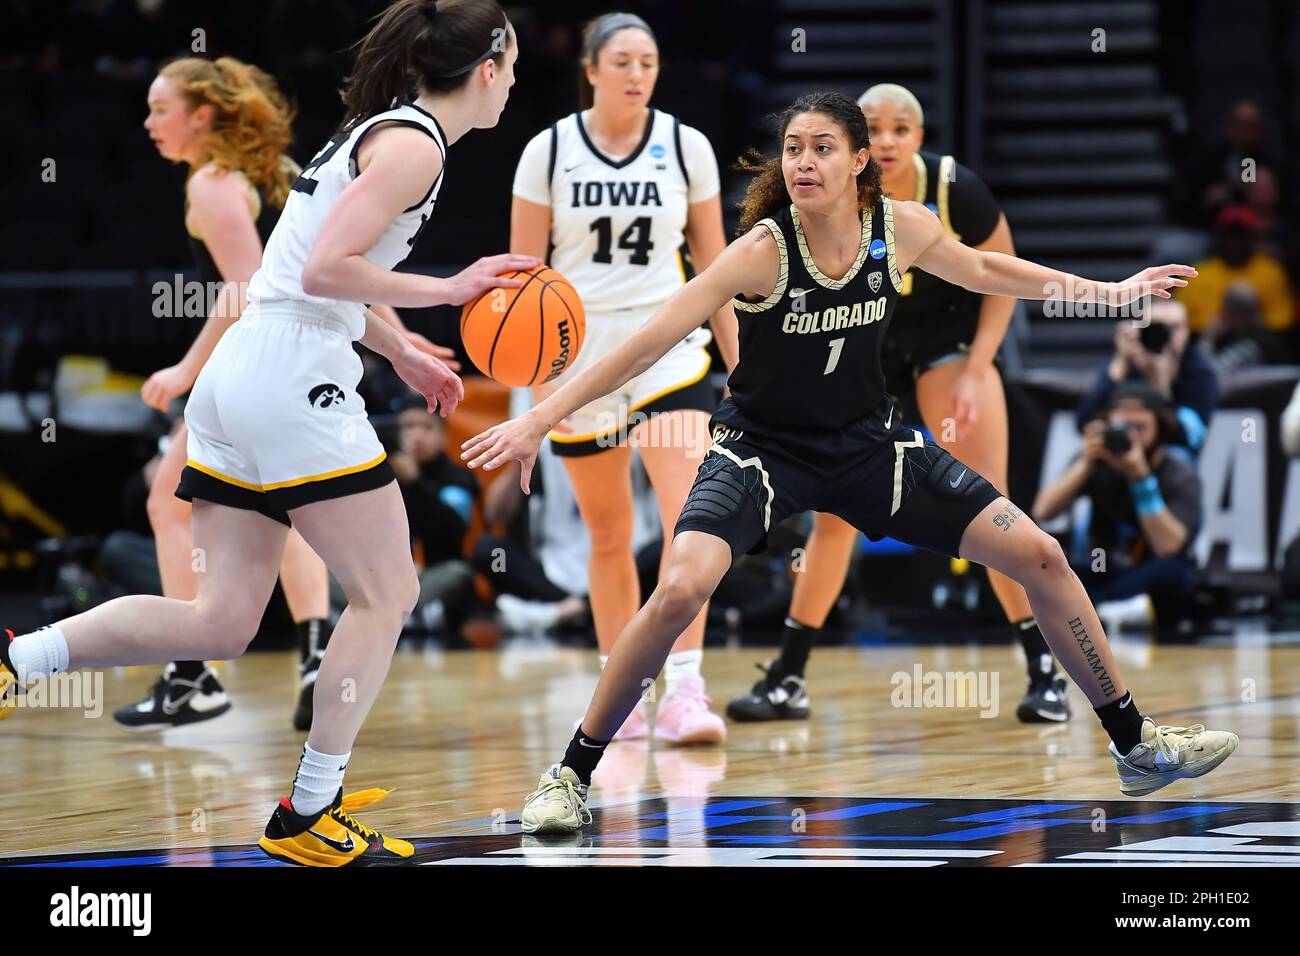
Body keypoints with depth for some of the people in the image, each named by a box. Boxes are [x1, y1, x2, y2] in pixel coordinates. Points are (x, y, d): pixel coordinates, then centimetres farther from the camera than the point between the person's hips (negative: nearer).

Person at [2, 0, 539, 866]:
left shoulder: (379, 130, 21)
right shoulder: (413, 145, -9)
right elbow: (326, 270, -20)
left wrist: (403, 355, 26)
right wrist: (445, 291, -14)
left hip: (241, 373, 9)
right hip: (295, 380, -9)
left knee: (221, 624, 7)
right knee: (385, 594, 1)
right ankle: (308, 818, 4)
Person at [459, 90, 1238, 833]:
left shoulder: (901, 228, -12)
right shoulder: (763, 251, -24)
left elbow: (979, 269, 10)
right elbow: (652, 339, -26)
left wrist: (1109, 292, 14)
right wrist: (539, 421, -31)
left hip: (867, 442, 4)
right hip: (762, 447, -4)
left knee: (1042, 558, -1)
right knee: (680, 591, -29)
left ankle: (1137, 745, 17)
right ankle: (570, 777, -12)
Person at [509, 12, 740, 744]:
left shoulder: (686, 147, 1)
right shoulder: (550, 152, -2)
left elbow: (714, 261, 8)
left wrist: (739, 361, 6)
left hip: (668, 345, 0)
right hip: (581, 353, 0)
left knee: (687, 518, -17)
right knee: (609, 535, 9)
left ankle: (685, 690, -22)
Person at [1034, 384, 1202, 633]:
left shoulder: (1180, 474, -10)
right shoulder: (1100, 463, -3)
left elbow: (1168, 548, -25)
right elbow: (1042, 512, -14)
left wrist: (1141, 478, -31)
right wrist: (1086, 463, -23)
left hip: (1152, 590, -2)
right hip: (1101, 577, 2)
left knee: (1169, 571, -38)